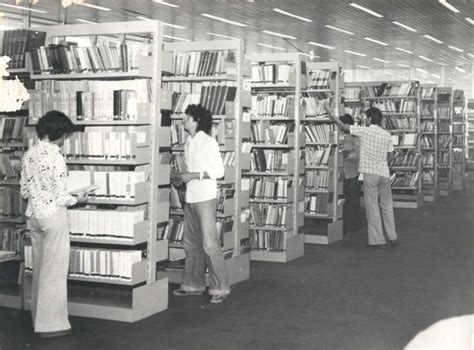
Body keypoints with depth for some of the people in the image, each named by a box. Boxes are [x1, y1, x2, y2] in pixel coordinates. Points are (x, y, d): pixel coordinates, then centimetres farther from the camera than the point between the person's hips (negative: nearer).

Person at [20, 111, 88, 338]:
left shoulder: (29, 155, 4)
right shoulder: (56, 157, -17)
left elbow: (24, 191, 9)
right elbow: (61, 198, -16)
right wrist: (78, 200, 2)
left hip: (33, 215, 7)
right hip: (53, 217, -7)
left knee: (40, 268, 17)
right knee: (54, 270, 1)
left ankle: (38, 318, 27)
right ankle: (52, 323, 6)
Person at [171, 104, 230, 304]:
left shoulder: (208, 142, -9)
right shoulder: (189, 143, 14)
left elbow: (218, 171, -12)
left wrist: (193, 175, -17)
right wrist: (181, 177, 6)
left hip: (205, 198, -8)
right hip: (190, 198, 8)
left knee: (209, 243, -8)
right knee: (191, 243, 12)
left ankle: (220, 288, -2)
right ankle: (193, 285, 22)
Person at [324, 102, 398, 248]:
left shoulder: (364, 131, -6)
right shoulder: (387, 135, 6)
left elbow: (342, 126, -7)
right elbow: (389, 155, 12)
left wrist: (330, 112, 1)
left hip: (370, 173, -4)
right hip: (384, 173, 4)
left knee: (372, 207, 0)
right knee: (387, 206, 13)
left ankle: (378, 240, 0)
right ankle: (392, 237, 15)